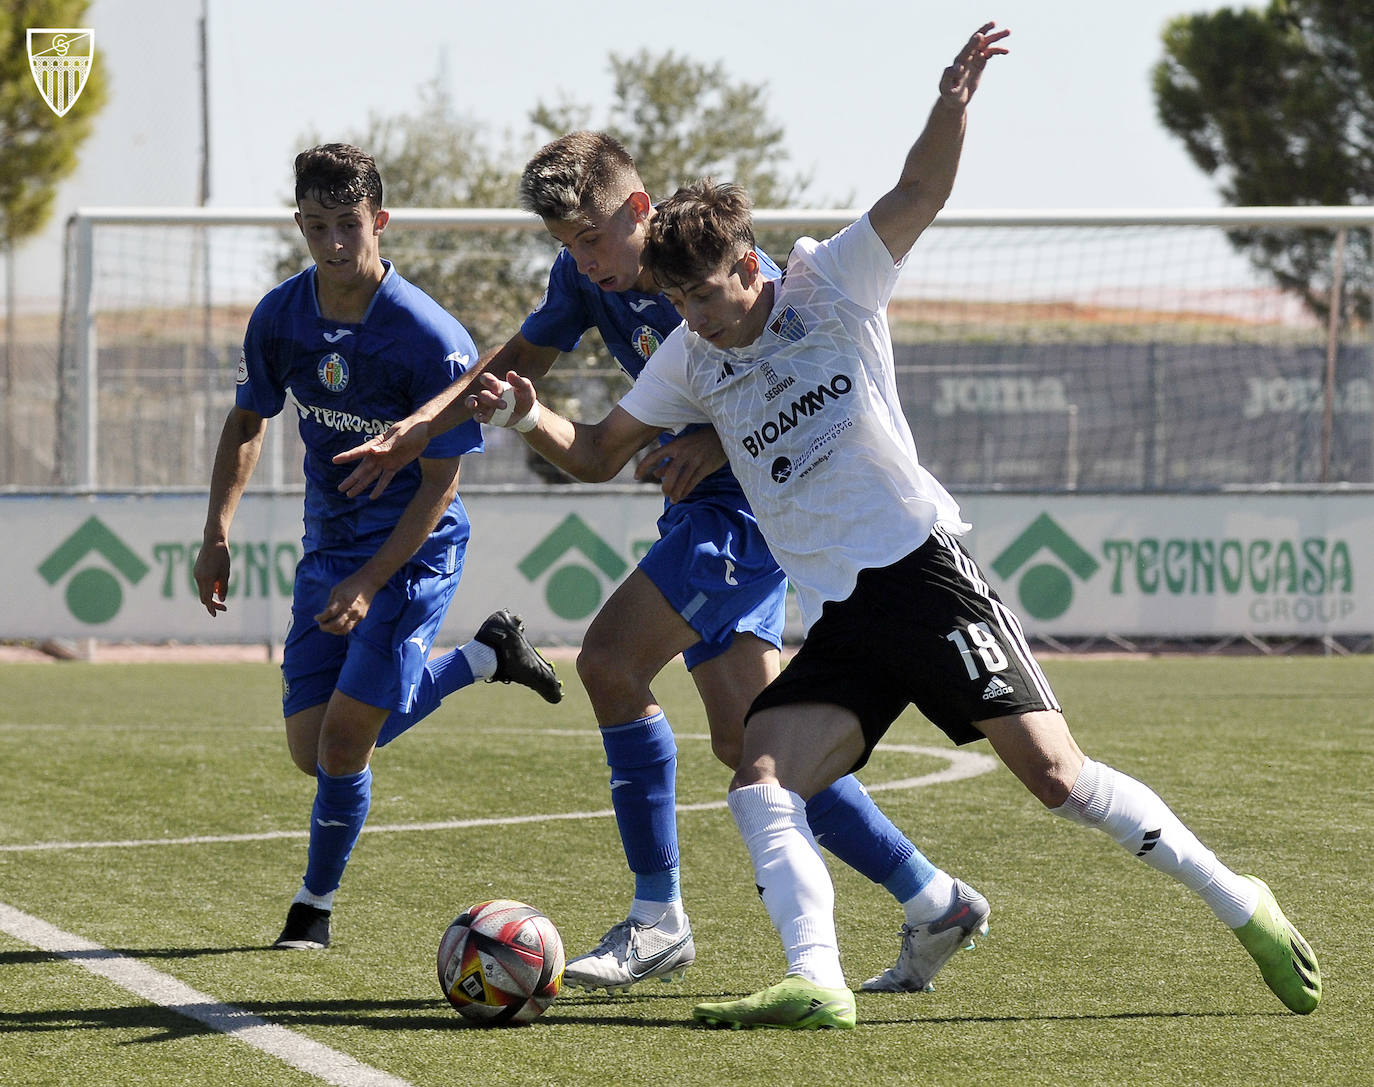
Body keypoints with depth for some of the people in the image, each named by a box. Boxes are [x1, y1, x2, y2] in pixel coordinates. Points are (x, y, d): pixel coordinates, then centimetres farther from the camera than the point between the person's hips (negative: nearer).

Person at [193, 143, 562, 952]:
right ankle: (487, 657, 22)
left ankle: (317, 905, 12)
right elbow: (249, 421, 13)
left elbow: (440, 482, -16)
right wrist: (219, 534, 3)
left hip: (414, 551, -6)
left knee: (343, 741, -13)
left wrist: (366, 586, -20)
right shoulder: (281, 317, -5)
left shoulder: (433, 341, -22)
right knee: (313, 751, 2)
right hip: (329, 547, 6)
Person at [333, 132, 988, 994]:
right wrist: (419, 428, 7)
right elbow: (527, 356, 19)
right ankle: (934, 901, 12)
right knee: (747, 739, 5)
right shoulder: (587, 276, 4)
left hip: (748, 502, -9)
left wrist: (718, 443, -26)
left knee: (611, 660, -18)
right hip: (706, 506, 9)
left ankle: (659, 922, -11)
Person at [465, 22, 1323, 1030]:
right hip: (837, 622, 5)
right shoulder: (691, 359, 13)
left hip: (923, 570, -5)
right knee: (760, 784, -17)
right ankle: (817, 983, -28)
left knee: (1058, 776, -12)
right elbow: (596, 452, 19)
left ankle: (1239, 904, 2)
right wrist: (529, 414, -1)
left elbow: (920, 193, -12)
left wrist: (953, 102, -30)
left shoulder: (830, 286, 0)